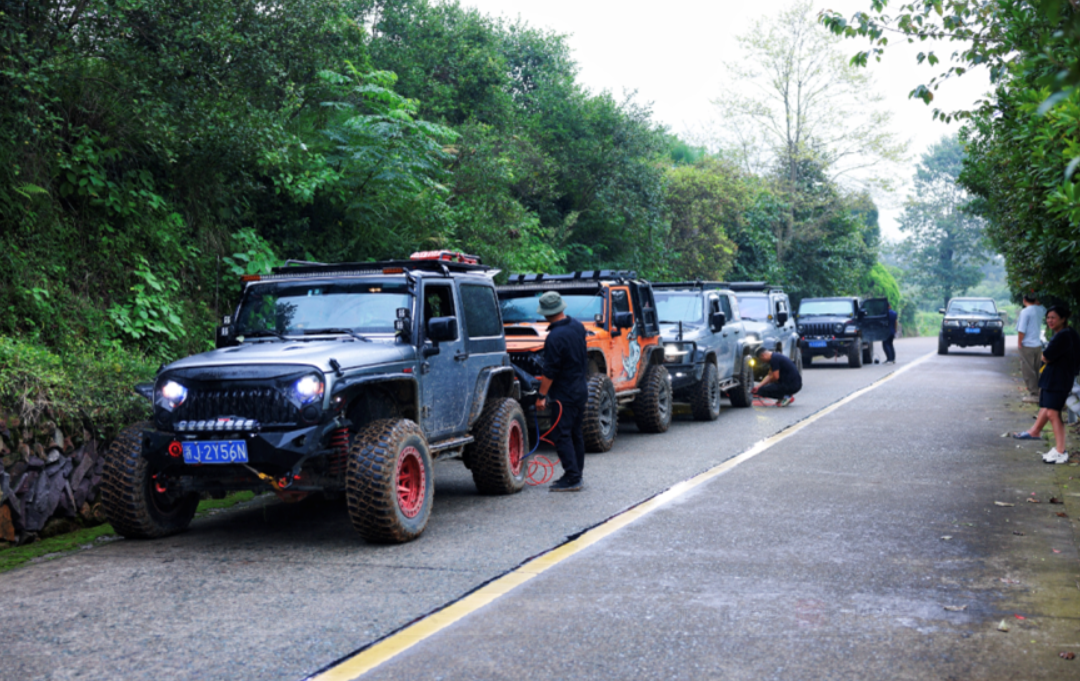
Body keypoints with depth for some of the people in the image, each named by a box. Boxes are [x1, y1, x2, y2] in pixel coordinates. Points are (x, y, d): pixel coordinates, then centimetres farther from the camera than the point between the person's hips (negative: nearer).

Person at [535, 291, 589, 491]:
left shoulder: (555, 337, -22)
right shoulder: (578, 326, 3)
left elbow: (550, 371, -20)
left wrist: (542, 396, -14)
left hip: (564, 393, -9)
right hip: (581, 389, 9)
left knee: (561, 435, -5)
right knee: (576, 433, 15)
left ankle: (572, 479, -7)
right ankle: (576, 473, 22)